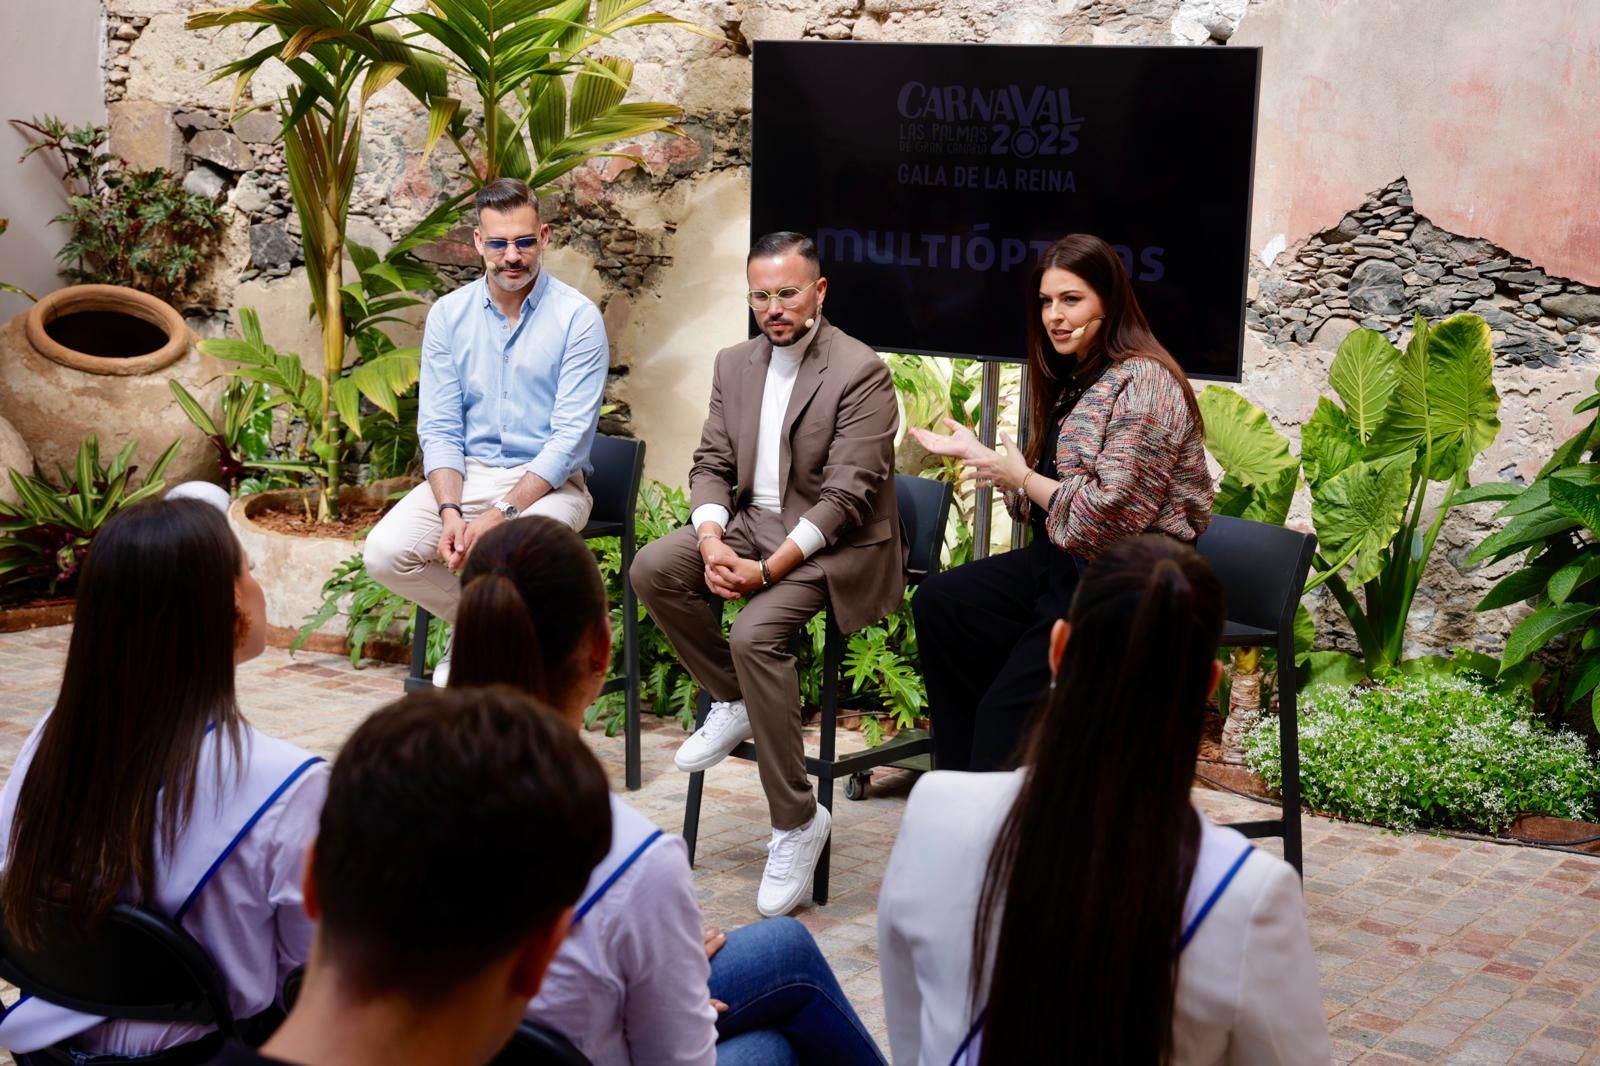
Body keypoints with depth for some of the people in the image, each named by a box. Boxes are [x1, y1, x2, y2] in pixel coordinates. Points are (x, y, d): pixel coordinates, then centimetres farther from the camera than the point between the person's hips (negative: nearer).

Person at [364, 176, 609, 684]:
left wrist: (501, 514, -22)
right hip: (465, 473, 4)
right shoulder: (448, 315, 4)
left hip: (548, 481, -4)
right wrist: (450, 511, -17)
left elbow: (570, 437, -13)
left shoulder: (578, 317, -8)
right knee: (385, 552, -20)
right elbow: (439, 428, 2)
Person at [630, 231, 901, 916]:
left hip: (834, 544, -7)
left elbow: (846, 497, -19)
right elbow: (711, 466, 7)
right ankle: (732, 702, 3)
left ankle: (796, 821, -17)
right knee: (651, 569, -16)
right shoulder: (734, 364, 9)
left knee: (756, 633, -30)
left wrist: (768, 570, -24)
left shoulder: (860, 372, -14)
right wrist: (711, 544, -14)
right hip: (752, 521, 7)